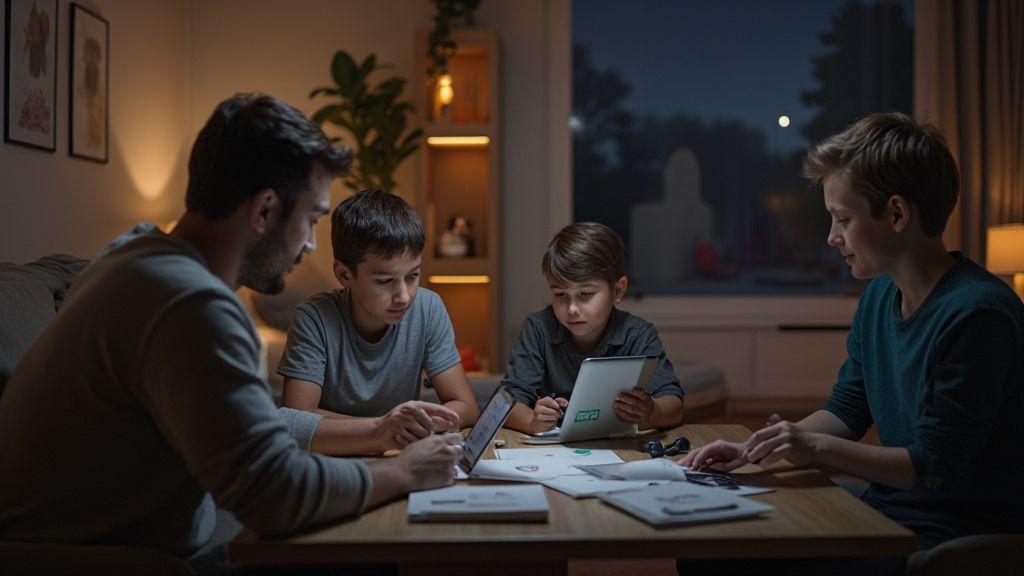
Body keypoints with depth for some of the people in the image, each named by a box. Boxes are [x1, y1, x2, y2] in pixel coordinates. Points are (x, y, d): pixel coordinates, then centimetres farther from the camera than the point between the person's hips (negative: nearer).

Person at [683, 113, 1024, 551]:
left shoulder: (975, 314, -22)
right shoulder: (879, 294, 6)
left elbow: (936, 467, -19)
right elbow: (847, 411, 13)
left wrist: (817, 447, -19)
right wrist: (751, 450, 1)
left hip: (949, 536, -8)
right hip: (883, 511, 8)